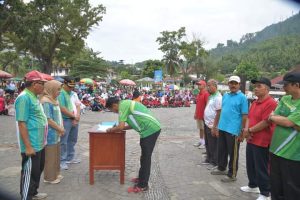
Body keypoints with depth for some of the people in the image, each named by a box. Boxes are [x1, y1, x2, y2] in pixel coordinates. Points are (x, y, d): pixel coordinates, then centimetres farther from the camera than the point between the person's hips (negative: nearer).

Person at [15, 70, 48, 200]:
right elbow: (21, 123, -22)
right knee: (30, 173, 4)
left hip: (40, 143, 10)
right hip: (32, 145, -10)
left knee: (38, 170, 22)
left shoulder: (34, 97, 10)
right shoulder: (24, 98, -19)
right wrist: (28, 146, -22)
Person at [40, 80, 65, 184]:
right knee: (50, 156, 3)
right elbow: (48, 120, -21)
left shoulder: (54, 100, 11)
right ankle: (50, 177, 16)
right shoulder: (46, 101, -18)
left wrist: (61, 128, 8)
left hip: (56, 133, 9)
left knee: (56, 154, 18)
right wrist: (60, 129, -12)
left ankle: (55, 174, 32)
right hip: (50, 134, -9)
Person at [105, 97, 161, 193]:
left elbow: (120, 127, -14)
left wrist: (110, 130, 5)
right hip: (153, 128, 10)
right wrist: (118, 128, 19)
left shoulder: (123, 105, -10)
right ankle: (142, 178, 34)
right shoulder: (126, 103, 20)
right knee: (144, 156, 20)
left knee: (145, 158, 0)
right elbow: (134, 123, 24)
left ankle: (142, 185, 10)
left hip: (150, 130, -10)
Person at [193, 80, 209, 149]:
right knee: (200, 128, 14)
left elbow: (207, 104, -17)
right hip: (198, 115, 8)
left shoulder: (206, 94, -12)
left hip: (203, 115, -8)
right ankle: (201, 141, 22)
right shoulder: (199, 94, 15)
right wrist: (195, 113, 18)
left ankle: (204, 143, 5)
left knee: (204, 129, -2)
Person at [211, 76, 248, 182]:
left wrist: (242, 132, -13)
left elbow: (245, 116, -10)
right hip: (222, 128, 7)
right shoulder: (225, 96, 11)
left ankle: (232, 175, 17)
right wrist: (218, 126, 16)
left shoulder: (242, 97, -9)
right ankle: (221, 168, 37)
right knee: (221, 150, 19)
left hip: (233, 130, -7)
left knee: (233, 153, 5)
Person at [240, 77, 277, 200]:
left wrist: (249, 130, -12)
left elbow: (265, 123, -22)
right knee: (250, 165, 20)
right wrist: (246, 130, -7)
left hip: (262, 142, -9)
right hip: (251, 140, 9)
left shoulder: (271, 103, -18)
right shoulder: (254, 103, 12)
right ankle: (253, 186, 38)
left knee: (261, 169, 2)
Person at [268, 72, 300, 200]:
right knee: (275, 186, 18)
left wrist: (273, 117, -2)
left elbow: (288, 122, -20)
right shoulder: (284, 99, 8)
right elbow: (273, 118, 4)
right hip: (276, 149, 7)